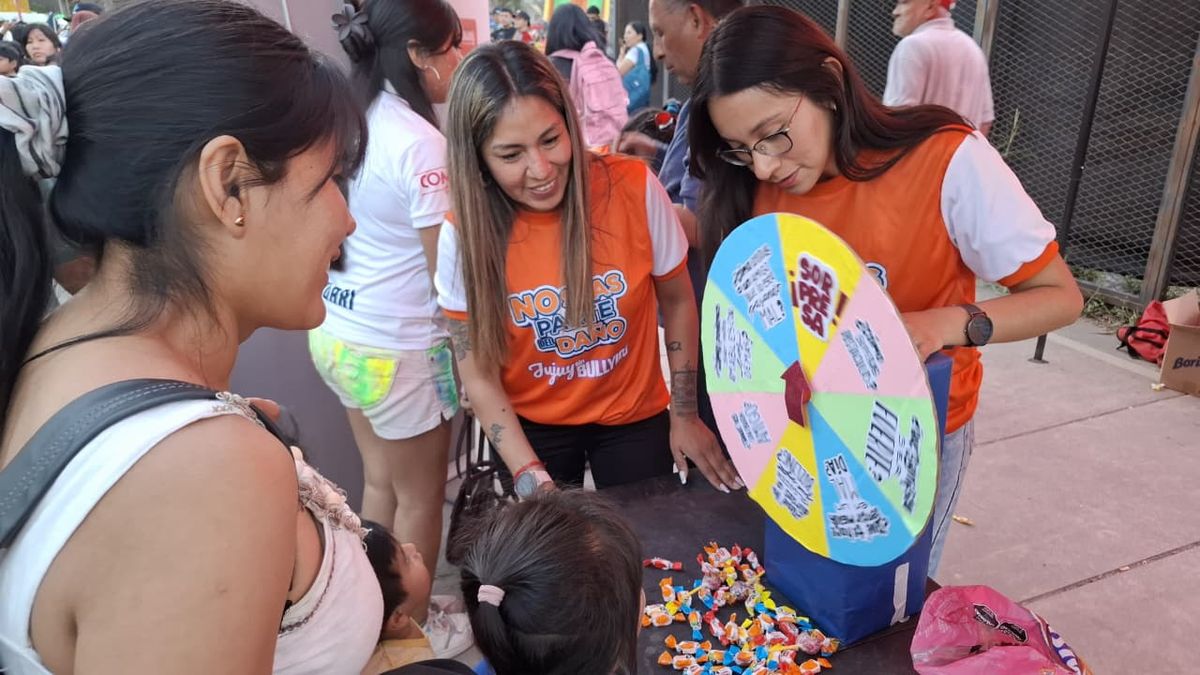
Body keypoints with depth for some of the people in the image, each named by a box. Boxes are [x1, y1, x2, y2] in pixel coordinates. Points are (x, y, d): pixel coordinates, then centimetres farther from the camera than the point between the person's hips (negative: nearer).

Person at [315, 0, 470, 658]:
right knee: (421, 495, 13)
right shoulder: (421, 142, -20)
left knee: (381, 481, 22)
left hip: (338, 330, 8)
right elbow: (448, 272, -19)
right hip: (398, 347, -8)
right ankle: (414, 627, 32)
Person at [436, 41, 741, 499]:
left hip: (634, 418, 0)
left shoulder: (634, 188, -20)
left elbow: (677, 302, -5)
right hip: (531, 428, 0)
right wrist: (530, 477, -21)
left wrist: (685, 414, -2)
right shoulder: (463, 235, -19)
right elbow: (480, 378, -12)